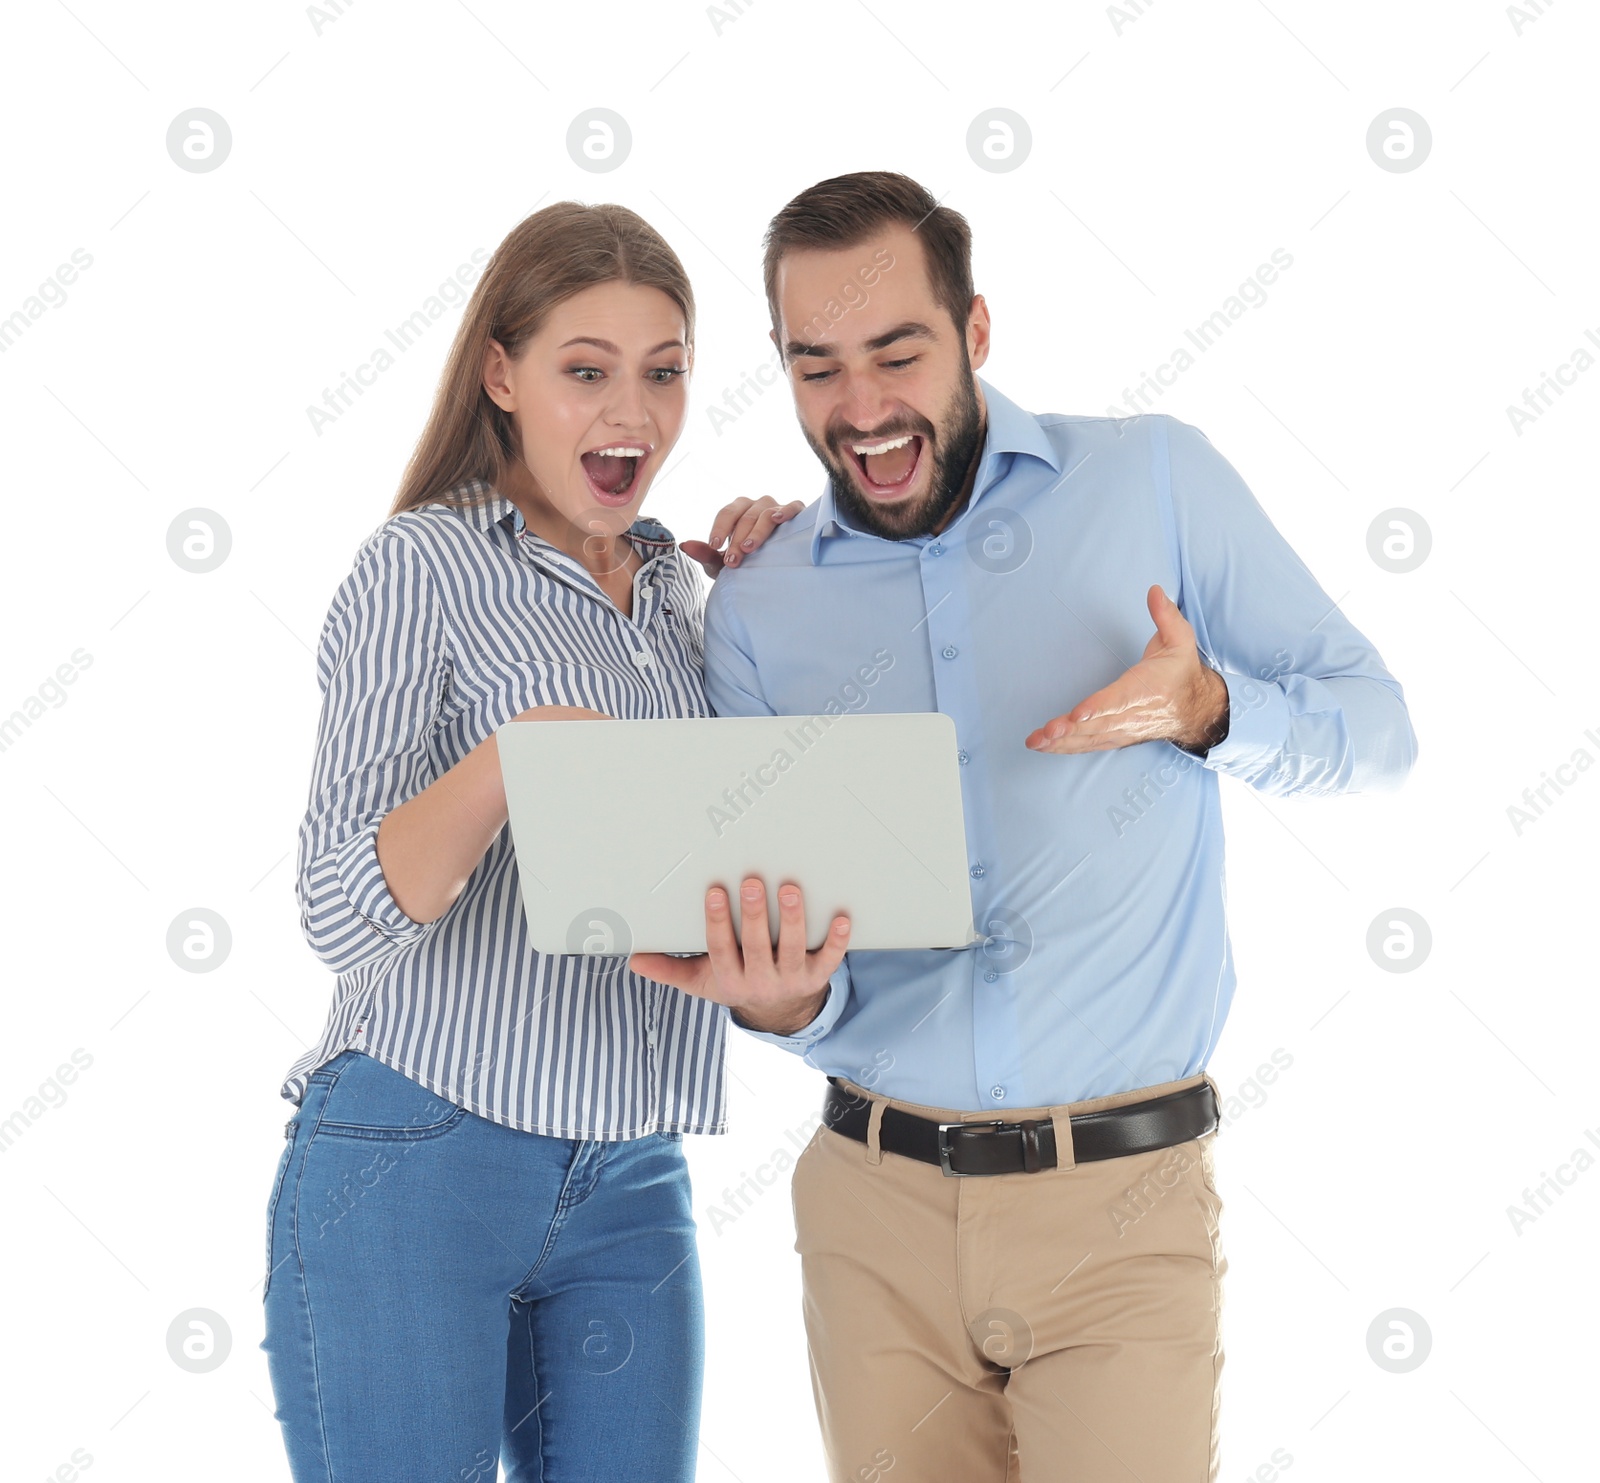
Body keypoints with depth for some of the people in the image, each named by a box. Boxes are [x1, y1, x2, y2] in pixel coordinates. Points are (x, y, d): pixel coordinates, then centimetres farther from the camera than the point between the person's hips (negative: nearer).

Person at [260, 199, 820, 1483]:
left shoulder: (678, 589, 13)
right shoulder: (425, 566, -6)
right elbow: (345, 915, -14)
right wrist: (509, 760, -32)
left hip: (629, 1190, 6)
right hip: (413, 1170, -5)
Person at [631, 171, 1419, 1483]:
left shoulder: (1155, 480, 0)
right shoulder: (758, 612, 4)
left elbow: (1377, 732, 4)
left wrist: (1210, 710, -16)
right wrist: (783, 1000, -20)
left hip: (1125, 1198, -2)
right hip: (878, 1197, 2)